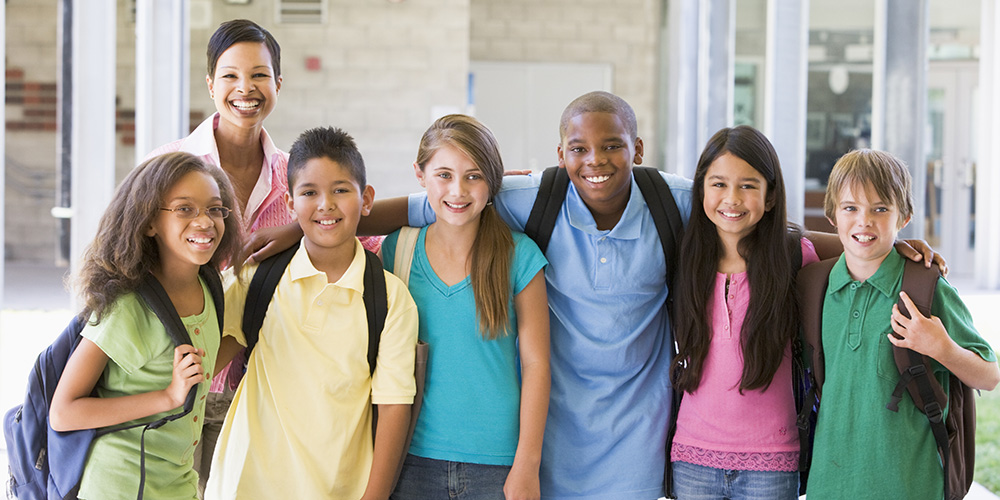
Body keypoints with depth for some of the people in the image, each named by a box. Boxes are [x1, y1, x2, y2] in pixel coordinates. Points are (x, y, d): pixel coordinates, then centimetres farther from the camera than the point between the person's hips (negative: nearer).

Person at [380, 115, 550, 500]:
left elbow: (536, 364, -3)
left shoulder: (518, 255, -4)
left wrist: (526, 467, -6)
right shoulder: (396, 250, 2)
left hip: (496, 465, -2)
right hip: (413, 458, 2)